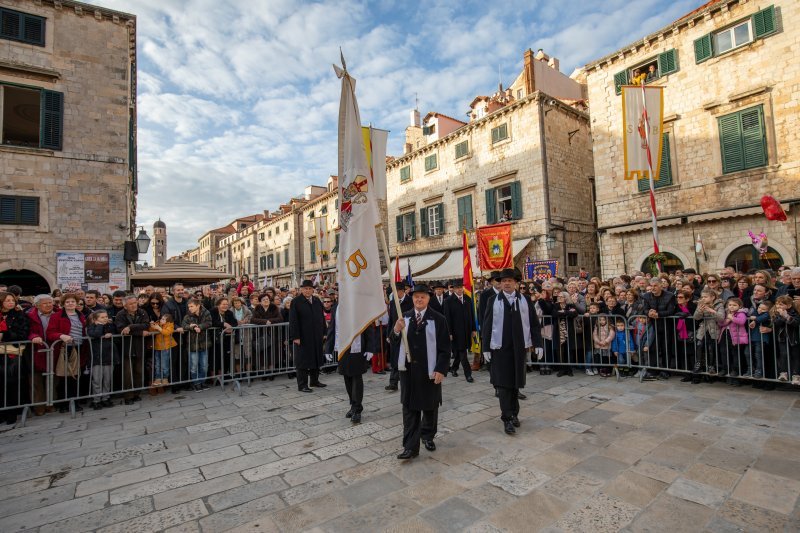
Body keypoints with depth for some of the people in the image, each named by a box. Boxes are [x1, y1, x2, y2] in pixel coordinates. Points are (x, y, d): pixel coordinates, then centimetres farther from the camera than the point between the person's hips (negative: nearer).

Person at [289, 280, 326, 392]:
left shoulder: (317, 301, 9)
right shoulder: (296, 302, -7)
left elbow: (322, 318, 13)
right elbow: (293, 321, -10)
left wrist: (324, 333, 9)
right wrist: (295, 336, -15)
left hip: (317, 337, 6)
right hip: (303, 337, -5)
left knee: (316, 358, 14)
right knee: (303, 360, 2)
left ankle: (314, 380, 28)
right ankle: (302, 385, 11)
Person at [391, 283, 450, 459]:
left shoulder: (438, 319, -8)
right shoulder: (404, 318, 2)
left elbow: (444, 348, -7)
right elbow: (394, 343, 2)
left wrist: (440, 370, -14)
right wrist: (396, 331, -18)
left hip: (430, 370, -2)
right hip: (408, 368, 2)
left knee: (430, 406, 16)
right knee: (409, 408, 5)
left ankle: (427, 436, 39)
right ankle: (411, 447, 13)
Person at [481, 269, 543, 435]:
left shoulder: (525, 300, 4)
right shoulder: (493, 301, 0)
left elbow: (534, 324, 5)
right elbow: (487, 325, -1)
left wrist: (538, 344, -2)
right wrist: (486, 348, -4)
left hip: (520, 347, 2)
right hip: (500, 348, -2)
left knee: (516, 382, 13)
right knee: (503, 384, 0)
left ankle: (514, 413, 30)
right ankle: (507, 418, 7)